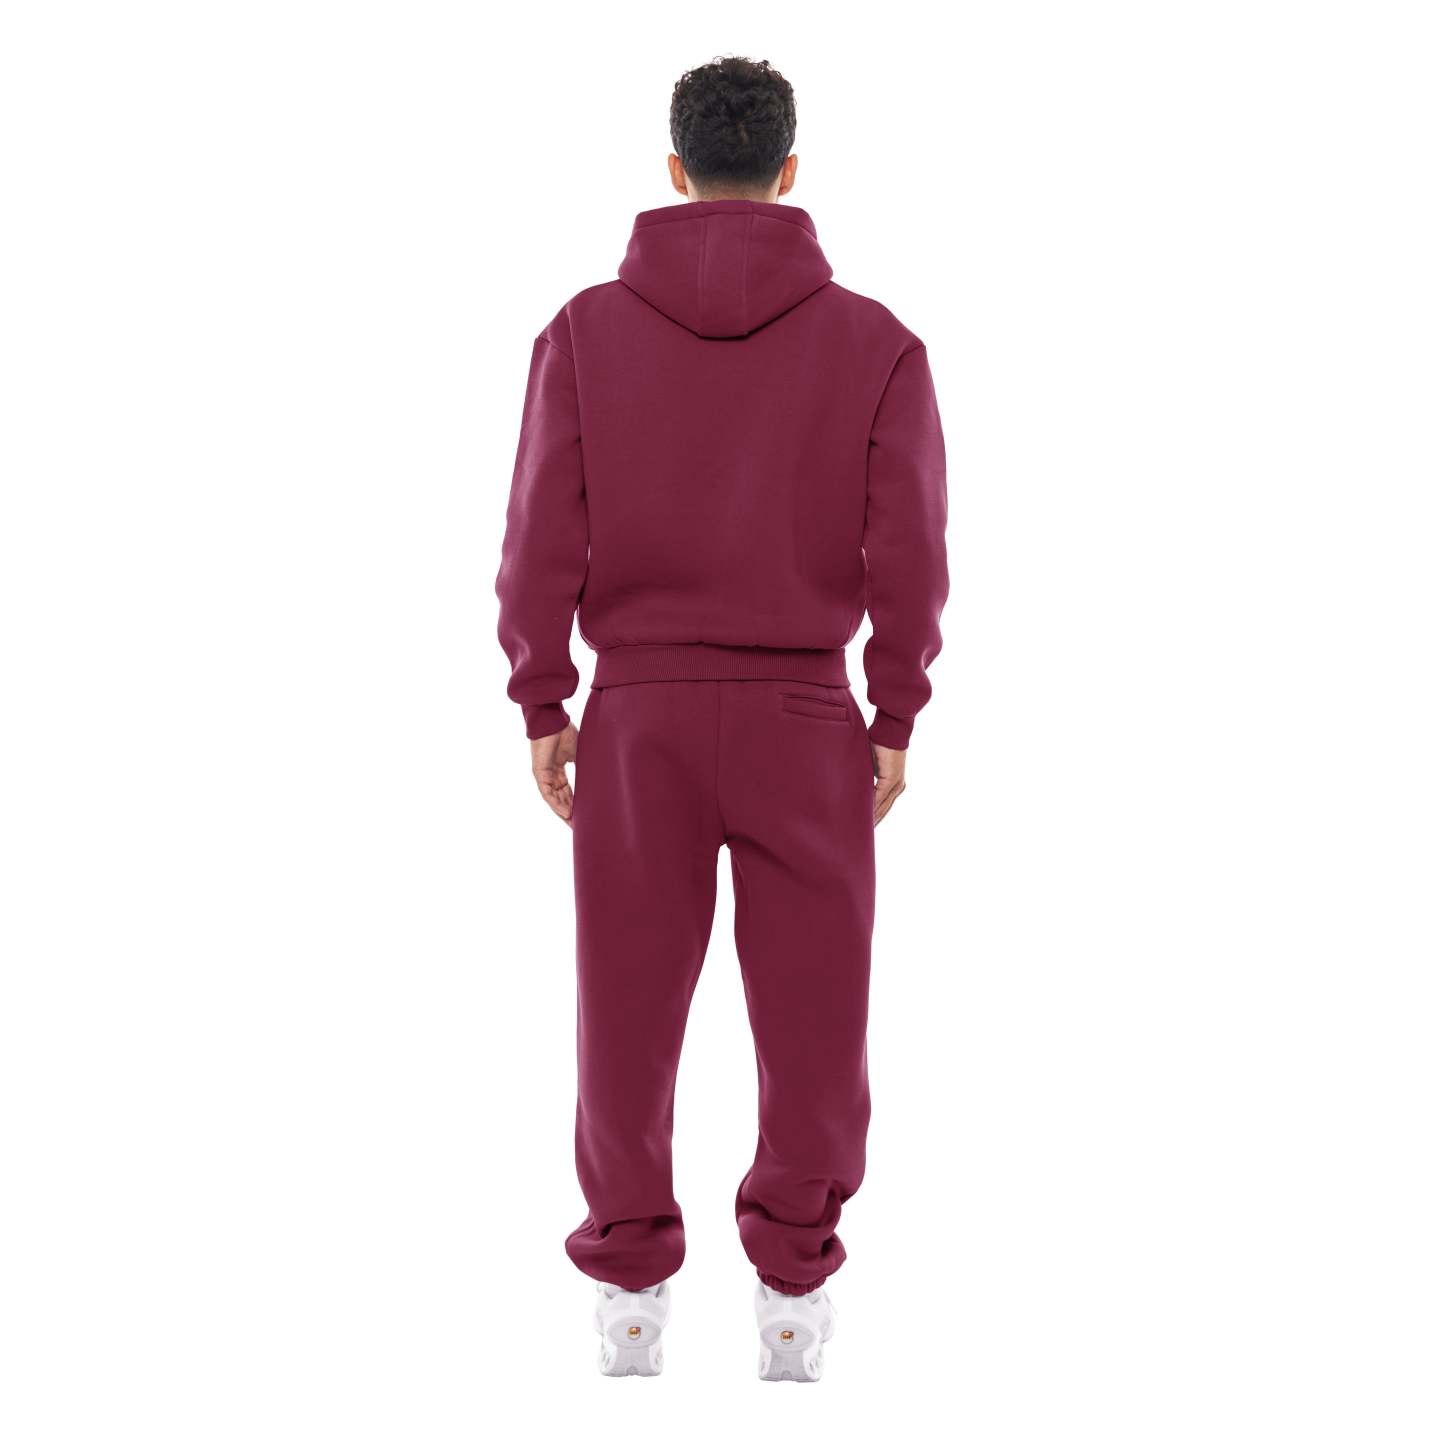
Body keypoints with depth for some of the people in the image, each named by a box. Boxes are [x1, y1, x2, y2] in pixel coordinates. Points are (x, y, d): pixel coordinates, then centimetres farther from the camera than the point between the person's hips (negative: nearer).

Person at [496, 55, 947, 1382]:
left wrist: (541, 709, 3)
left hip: (637, 718, 1)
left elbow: (544, 540, -6)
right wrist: (895, 723, 2)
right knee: (812, 1012, 10)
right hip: (807, 722, -1)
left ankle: (631, 1293, 18)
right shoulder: (876, 343, -5)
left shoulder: (587, 330, -4)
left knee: (630, 1005, 10)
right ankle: (793, 1290, 15)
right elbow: (908, 560, -8)